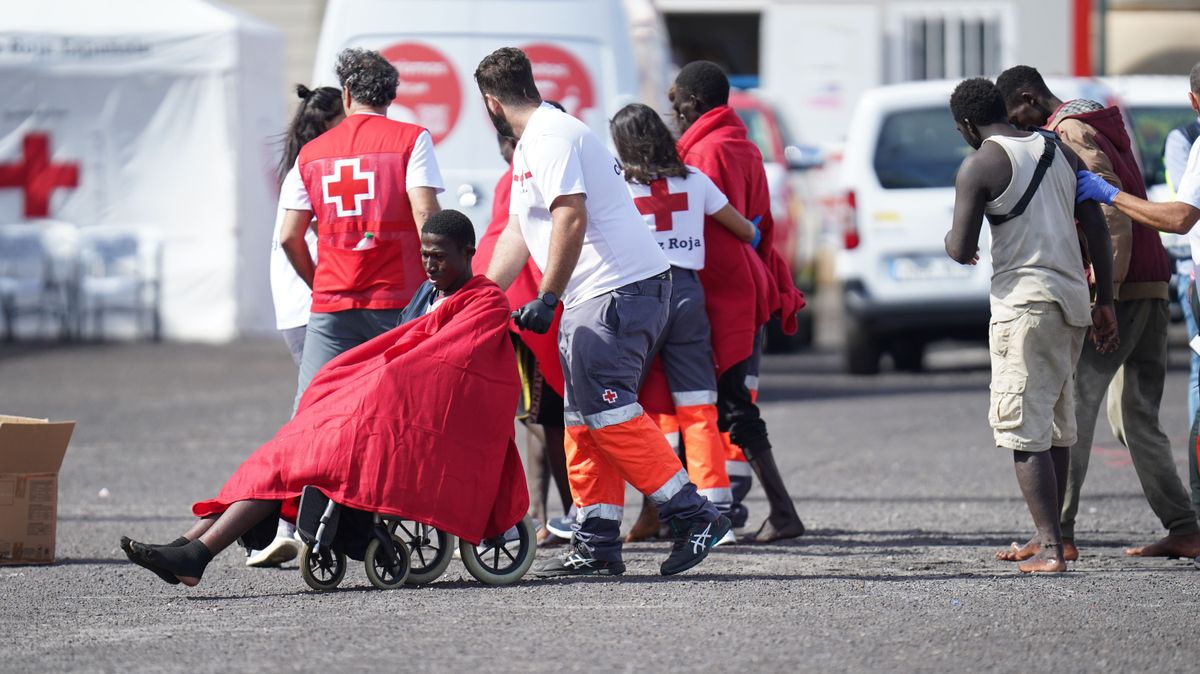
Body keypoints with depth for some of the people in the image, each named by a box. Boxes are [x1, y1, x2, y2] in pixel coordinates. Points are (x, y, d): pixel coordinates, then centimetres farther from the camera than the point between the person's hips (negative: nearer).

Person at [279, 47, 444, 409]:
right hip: (397, 302, -3)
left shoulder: (310, 154, 13)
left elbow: (290, 238, 10)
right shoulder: (411, 138, 2)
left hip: (330, 308, 3)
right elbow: (424, 213, -11)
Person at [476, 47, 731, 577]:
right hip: (593, 299, 11)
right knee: (585, 419, 10)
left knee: (606, 411, -15)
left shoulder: (551, 138, -12)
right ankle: (596, 544, 11)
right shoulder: (528, 146, 23)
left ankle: (692, 515, -13)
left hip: (620, 290, -11)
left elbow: (571, 219, -22)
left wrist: (547, 299, -21)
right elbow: (516, 233, 25)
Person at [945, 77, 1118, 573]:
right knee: (1057, 426, 17)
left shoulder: (979, 165, -6)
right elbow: (1096, 229, 12)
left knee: (1025, 431, -7)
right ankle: (1051, 537, 25)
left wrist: (952, 241, 14)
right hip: (1073, 299, 7)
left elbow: (962, 250, -10)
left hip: (1024, 303, -7)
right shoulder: (1061, 154, 14)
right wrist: (1105, 303, 16)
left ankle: (1050, 549, -16)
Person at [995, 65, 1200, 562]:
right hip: (1152, 289, 9)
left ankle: (1057, 534, -10)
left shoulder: (1069, 131, -8)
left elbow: (1112, 209, -19)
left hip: (1118, 291, -9)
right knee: (1135, 417, 12)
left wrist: (1106, 294, -23)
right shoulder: (1104, 126, 23)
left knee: (1071, 409, -7)